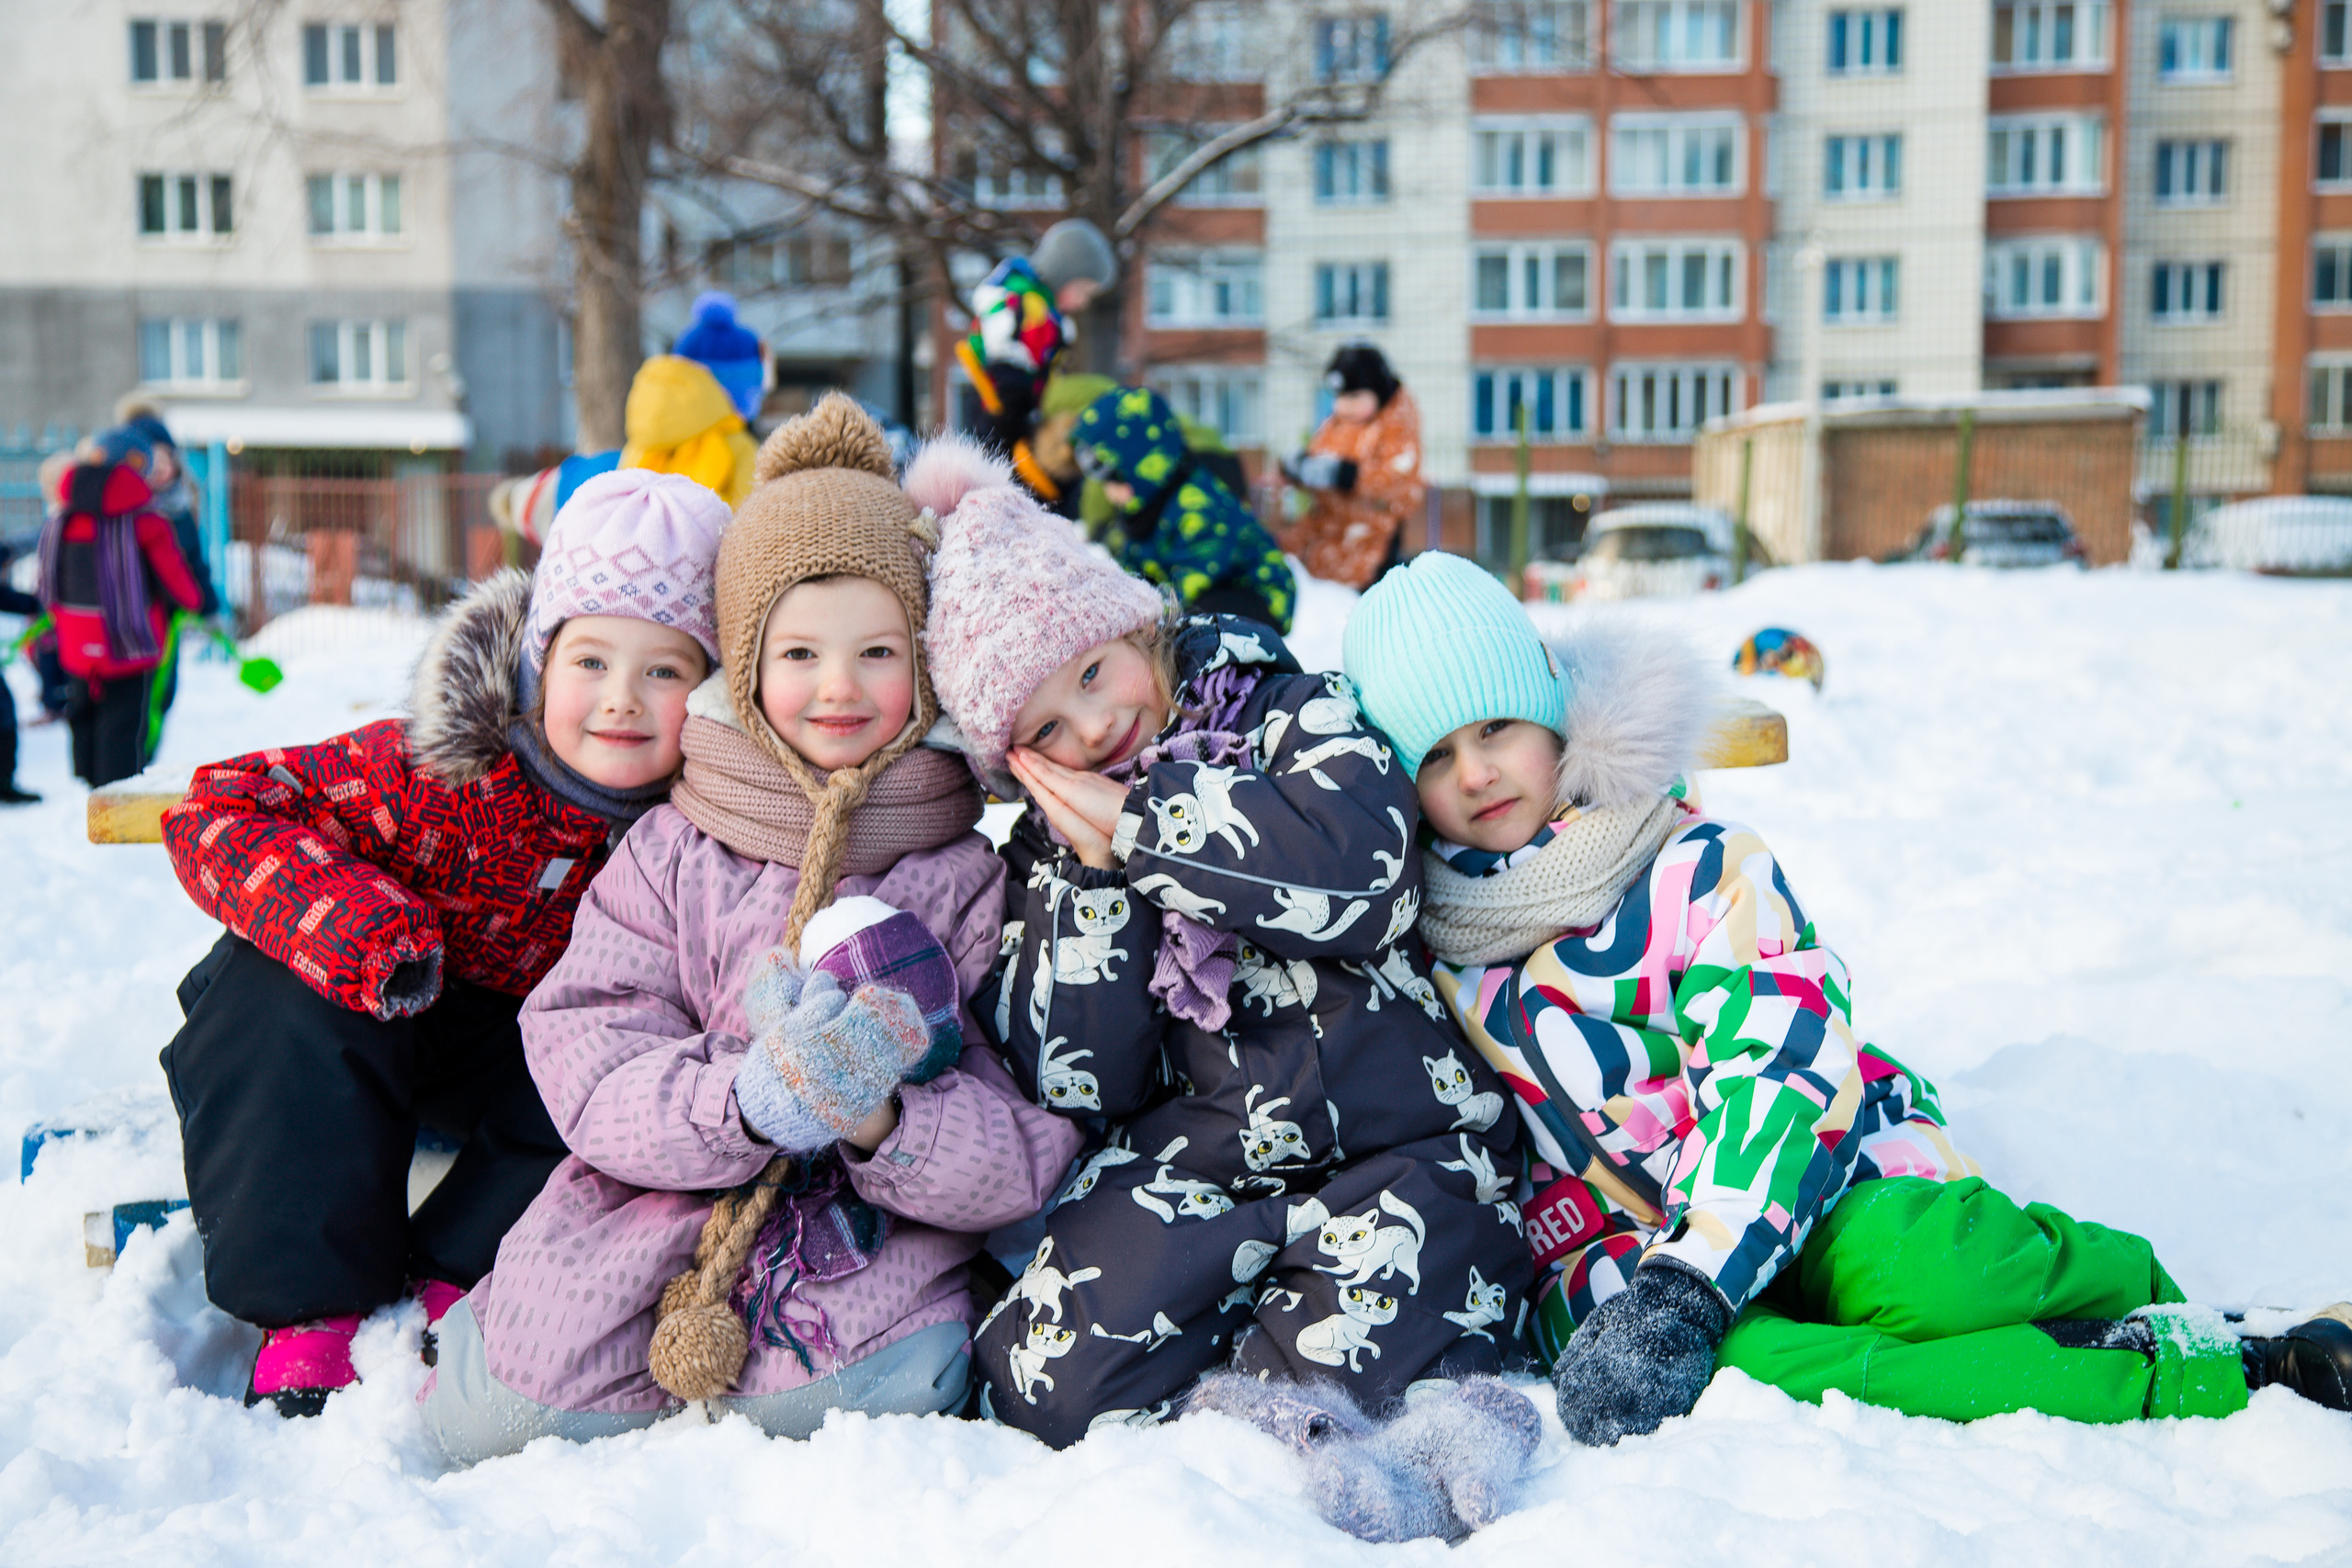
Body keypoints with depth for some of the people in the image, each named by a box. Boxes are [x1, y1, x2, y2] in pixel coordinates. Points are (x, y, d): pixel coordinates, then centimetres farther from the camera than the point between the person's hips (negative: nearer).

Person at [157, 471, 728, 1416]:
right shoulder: (441, 770, -30)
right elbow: (218, 811, -28)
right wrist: (360, 926, -41)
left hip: (511, 1039, 2)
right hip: (370, 1015, -2)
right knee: (291, 1005, -33)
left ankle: (457, 1284, -13)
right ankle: (310, 1306, -20)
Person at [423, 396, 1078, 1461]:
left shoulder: (978, 866, -1)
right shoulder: (673, 853, 3)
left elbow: (1033, 1144, -6)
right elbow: (587, 1072, -7)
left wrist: (880, 1123, -26)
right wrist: (747, 1102, -27)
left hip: (869, 1253, -1)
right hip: (641, 1235, 1)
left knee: (899, 1379, -30)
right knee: (490, 1419, -15)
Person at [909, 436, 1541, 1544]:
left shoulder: (1283, 706, 2)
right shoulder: (1052, 850, 9)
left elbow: (1365, 870, -21)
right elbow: (1085, 1086, -2)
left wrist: (1141, 823, -16)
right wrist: (1089, 876, -10)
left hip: (1403, 1142, -3)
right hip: (1198, 1161, 3)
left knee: (1358, 1334, -32)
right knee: (1054, 1374, -20)